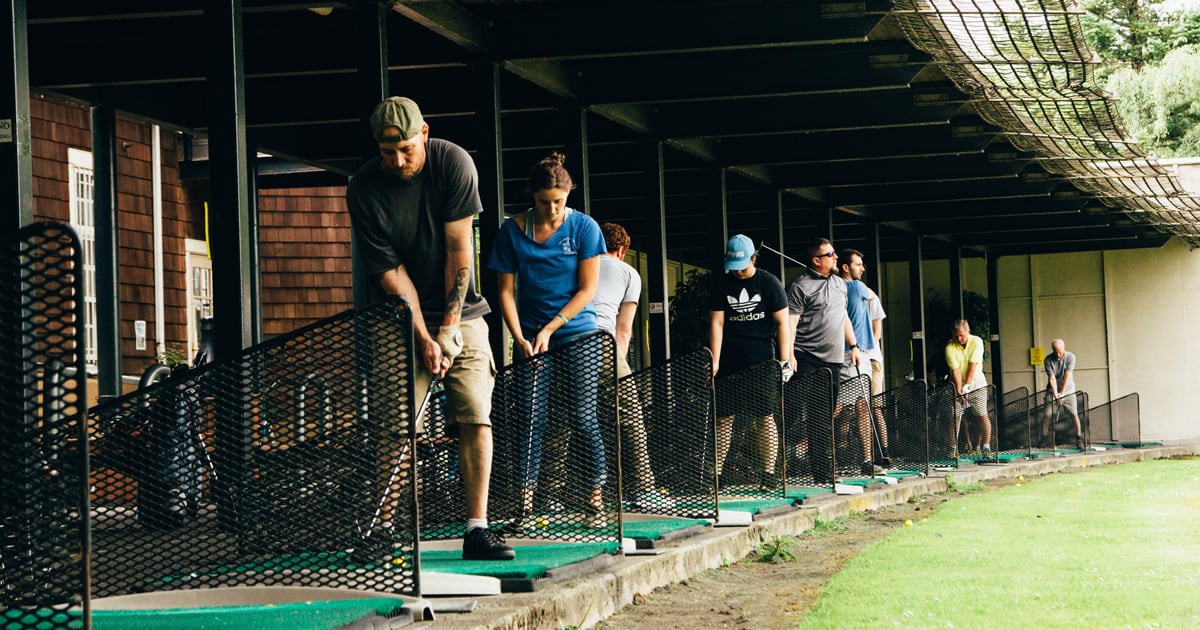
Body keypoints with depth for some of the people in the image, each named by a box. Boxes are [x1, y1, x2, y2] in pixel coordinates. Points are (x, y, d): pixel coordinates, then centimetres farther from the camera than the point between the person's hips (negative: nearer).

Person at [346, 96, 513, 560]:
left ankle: (477, 528, -6)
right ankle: (380, 530, -8)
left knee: (476, 419, -8)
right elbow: (390, 271, -11)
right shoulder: (363, 189, -11)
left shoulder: (453, 163, -10)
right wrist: (425, 338, -16)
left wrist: (449, 328, -13)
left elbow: (459, 250, -11)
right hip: (403, 320, -1)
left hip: (460, 313, 1)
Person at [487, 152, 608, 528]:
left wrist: (549, 328, -10)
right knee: (533, 419, -5)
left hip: (577, 333, -1)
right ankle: (525, 507, -6)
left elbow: (587, 290, -3)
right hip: (532, 338, 1)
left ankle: (596, 501, 3)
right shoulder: (513, 231, -1)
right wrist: (519, 338, -10)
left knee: (584, 419, -3)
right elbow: (506, 291, 2)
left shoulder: (583, 227, -3)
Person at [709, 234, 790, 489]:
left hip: (762, 362, -2)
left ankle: (768, 472, 4)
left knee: (765, 417, -1)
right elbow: (716, 323, 2)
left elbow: (782, 323, 0)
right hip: (729, 362, 2)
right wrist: (714, 362, -5)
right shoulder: (722, 284, 5)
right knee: (723, 418, -1)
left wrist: (784, 361, -6)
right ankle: (716, 473, 1)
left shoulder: (769, 283, 0)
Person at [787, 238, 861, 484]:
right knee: (815, 416, -8)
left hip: (833, 361, 7)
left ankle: (826, 469, 10)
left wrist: (853, 346, 23)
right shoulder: (800, 286, -7)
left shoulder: (839, 283, 18)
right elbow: (790, 322, -13)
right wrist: (789, 355, -20)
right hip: (809, 361, -7)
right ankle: (820, 472, -6)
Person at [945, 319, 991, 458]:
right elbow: (955, 370, -19)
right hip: (957, 384, 0)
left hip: (976, 383, 0)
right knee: (955, 416, -7)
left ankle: (986, 447, -1)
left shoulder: (977, 342, -11)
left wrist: (966, 385, -26)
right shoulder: (950, 348, -12)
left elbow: (973, 365, -18)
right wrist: (959, 390, -28)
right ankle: (953, 448, -3)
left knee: (983, 415, -6)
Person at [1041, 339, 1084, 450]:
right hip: (1053, 390, 0)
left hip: (1068, 390, 0)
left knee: (1074, 414, -9)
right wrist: (1056, 395, -27)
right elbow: (1052, 378, -18)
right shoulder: (1048, 360, -13)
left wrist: (1062, 393, -25)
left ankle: (1079, 440, -3)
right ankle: (1042, 440, 1)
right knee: (1047, 415, -8)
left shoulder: (1070, 357, -13)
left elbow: (1067, 376, -19)